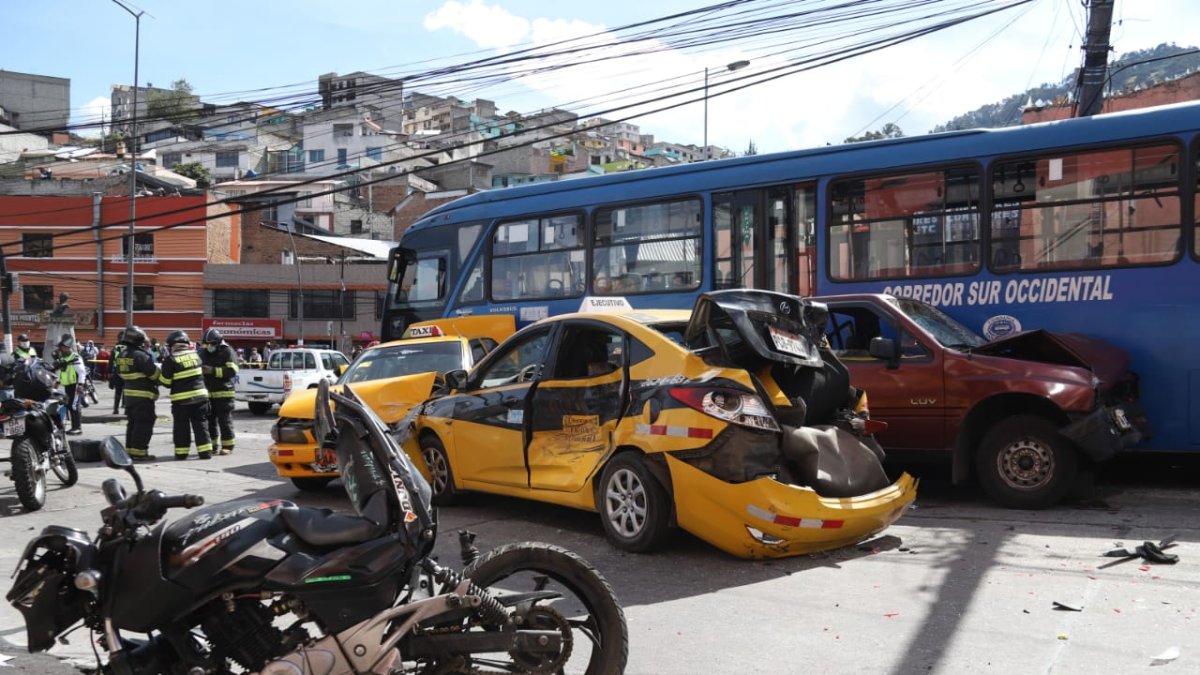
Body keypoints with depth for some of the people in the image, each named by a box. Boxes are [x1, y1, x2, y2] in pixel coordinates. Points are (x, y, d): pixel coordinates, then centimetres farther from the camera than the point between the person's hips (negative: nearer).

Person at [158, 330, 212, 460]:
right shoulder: (195, 355, 4)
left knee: (182, 426, 7)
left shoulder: (171, 359, -9)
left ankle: (181, 452, 11)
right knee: (200, 425, 8)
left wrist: (159, 371, 13)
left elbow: (166, 381, -6)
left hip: (181, 399, -3)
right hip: (200, 396, 3)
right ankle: (205, 452, 6)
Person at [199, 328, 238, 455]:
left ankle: (227, 445, 5)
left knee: (225, 420, -3)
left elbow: (232, 370, -17)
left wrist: (213, 370, -23)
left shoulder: (227, 352, -6)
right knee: (210, 420, 9)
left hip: (223, 393, -6)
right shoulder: (203, 353, 14)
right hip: (207, 392, 6)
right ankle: (212, 445, 19)